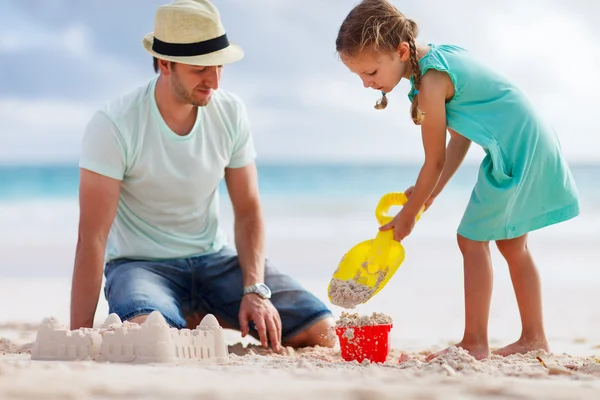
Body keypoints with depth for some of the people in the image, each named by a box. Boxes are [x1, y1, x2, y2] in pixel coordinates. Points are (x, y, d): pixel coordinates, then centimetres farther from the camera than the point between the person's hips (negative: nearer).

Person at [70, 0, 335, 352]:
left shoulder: (230, 112, -4)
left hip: (214, 257, 5)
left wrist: (255, 290, -14)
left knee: (321, 332, -12)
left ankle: (200, 320, 9)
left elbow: (248, 210, 2)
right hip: (143, 263, -4)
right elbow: (92, 237, -20)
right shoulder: (114, 126, -18)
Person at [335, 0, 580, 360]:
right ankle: (534, 337, 24)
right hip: (532, 142, 10)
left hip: (514, 151, -10)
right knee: (512, 243, 17)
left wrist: (408, 215, -1)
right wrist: (431, 192, 14)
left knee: (472, 239, -5)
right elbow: (459, 137, 14)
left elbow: (435, 162, -13)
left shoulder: (430, 84, -21)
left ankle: (475, 342, -3)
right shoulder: (439, 56, 8)